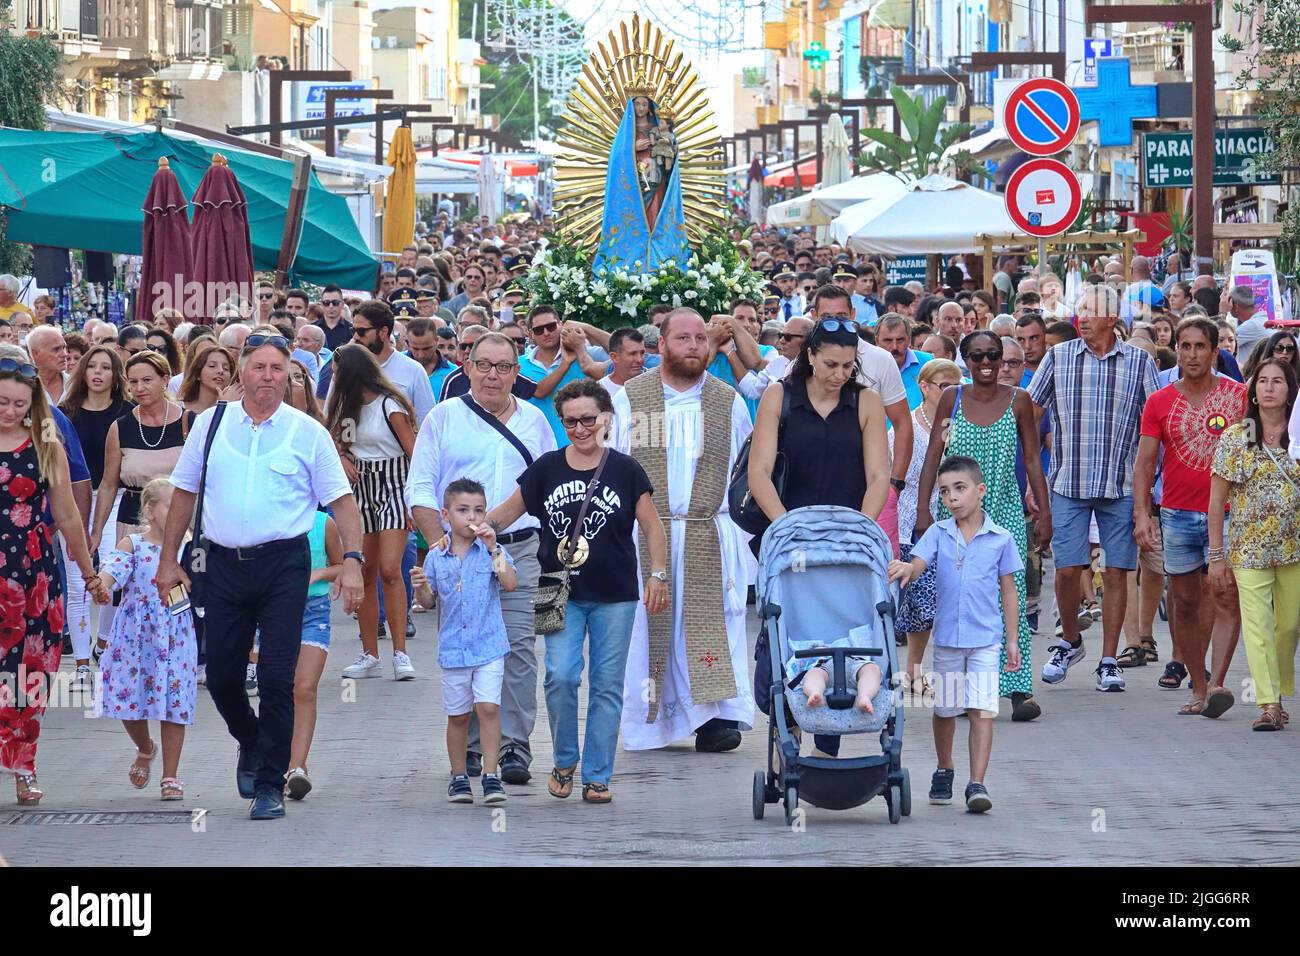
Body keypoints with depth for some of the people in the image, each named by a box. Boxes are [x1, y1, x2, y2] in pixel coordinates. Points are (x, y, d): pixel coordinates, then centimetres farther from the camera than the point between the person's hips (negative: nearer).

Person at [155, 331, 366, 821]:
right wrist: (169, 559, 10)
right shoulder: (211, 424, 7)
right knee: (221, 676, 6)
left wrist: (352, 559, -12)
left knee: (277, 678, -6)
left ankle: (270, 785, 2)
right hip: (224, 562, 2)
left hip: (283, 564, -2)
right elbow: (184, 492, 13)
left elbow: (341, 500, 0)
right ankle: (252, 744, 37)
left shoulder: (308, 433, 1)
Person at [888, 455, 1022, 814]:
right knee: (944, 710, 15)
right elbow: (918, 564, -12)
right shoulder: (938, 534, 2)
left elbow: (1009, 591, 5)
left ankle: (977, 784, -13)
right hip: (947, 636, 2)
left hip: (986, 639, -2)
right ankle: (944, 772, 35)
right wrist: (905, 569, -38)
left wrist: (1012, 640, 5)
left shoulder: (1000, 539, 0)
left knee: (982, 710, -11)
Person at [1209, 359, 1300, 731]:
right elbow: (1217, 499, 2)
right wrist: (1217, 556, -1)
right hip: (1249, 547, -2)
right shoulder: (1235, 437, 1)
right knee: (1257, 624, -11)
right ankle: (1268, 704, -15)